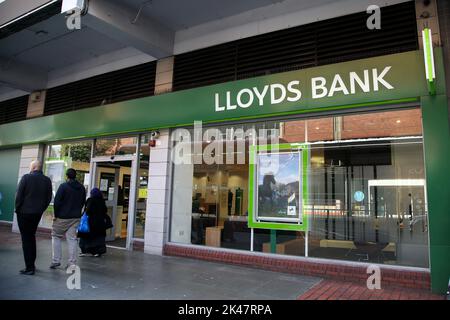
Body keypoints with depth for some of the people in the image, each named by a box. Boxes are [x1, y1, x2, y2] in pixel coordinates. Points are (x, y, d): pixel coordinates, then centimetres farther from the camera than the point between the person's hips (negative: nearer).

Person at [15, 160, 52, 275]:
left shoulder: (26, 177, -10)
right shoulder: (47, 180, 2)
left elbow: (19, 195, -10)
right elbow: (49, 198, 4)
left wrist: (18, 209, 2)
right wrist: (41, 209, 13)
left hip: (24, 212, -5)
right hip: (37, 213, 5)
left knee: (26, 239, 1)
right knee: (31, 237, 19)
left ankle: (29, 268, 1)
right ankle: (31, 264, 25)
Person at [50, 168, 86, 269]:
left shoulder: (63, 186, -11)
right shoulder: (81, 188, 7)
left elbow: (56, 202, -13)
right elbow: (83, 202, 13)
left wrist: (56, 214, -4)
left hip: (62, 217, -4)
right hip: (76, 218, 4)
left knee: (56, 237, 12)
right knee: (72, 239, 7)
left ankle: (56, 261, 11)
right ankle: (72, 263, 5)